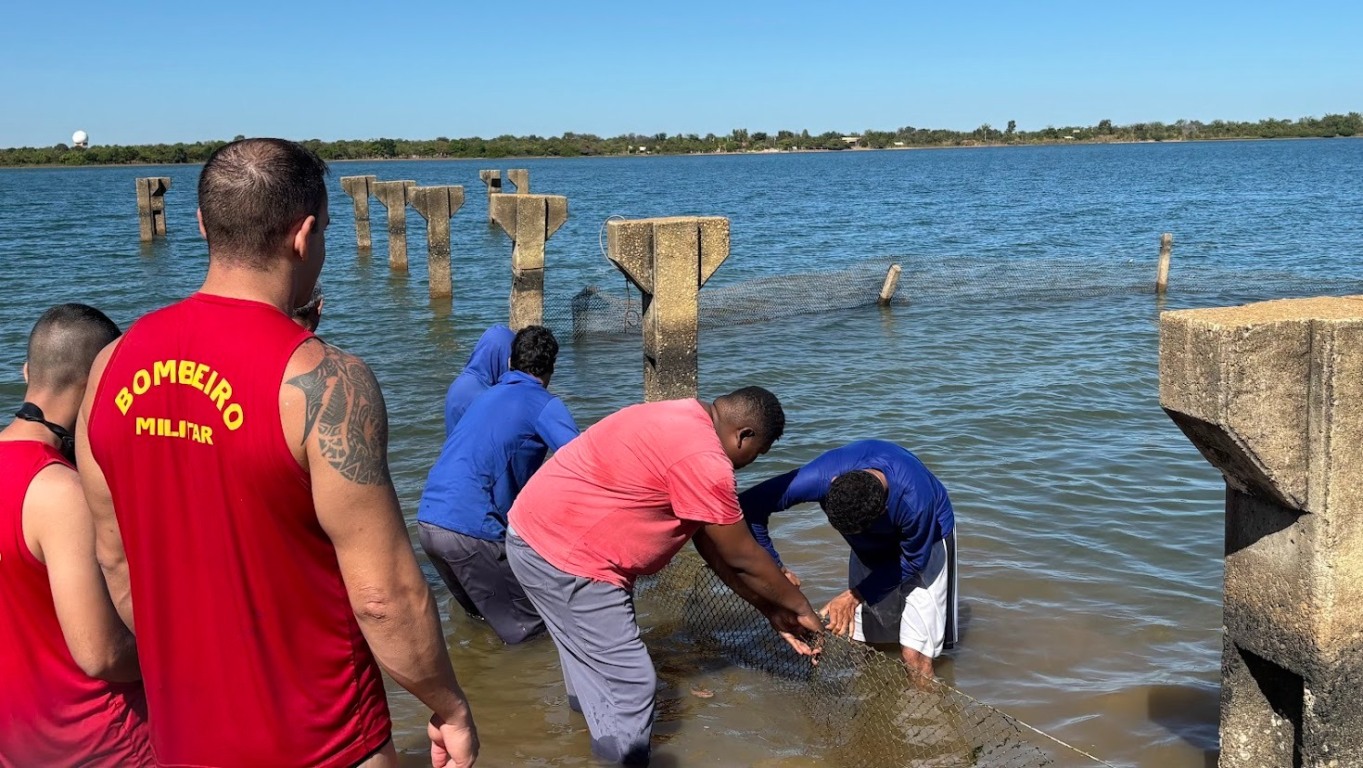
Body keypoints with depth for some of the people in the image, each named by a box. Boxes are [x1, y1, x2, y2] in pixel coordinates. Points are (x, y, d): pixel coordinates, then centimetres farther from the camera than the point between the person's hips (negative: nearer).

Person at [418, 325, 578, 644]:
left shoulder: (488, 395, 23)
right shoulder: (544, 405, 0)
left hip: (427, 520, 8)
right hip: (470, 530, -8)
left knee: (480, 612, 28)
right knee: (526, 629, 4)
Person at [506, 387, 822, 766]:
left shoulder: (685, 425, 9)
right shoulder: (702, 458, -24)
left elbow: (709, 540, 13)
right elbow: (742, 557, -13)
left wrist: (771, 609, 14)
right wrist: (799, 607, 2)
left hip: (547, 528, 11)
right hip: (562, 552, -11)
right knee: (630, 683, -5)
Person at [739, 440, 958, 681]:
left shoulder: (914, 503, -40)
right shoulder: (820, 477, -36)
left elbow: (913, 561, -20)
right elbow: (749, 505, -27)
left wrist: (855, 596, -25)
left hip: (925, 536, -3)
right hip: (873, 543, 4)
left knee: (913, 654, -12)